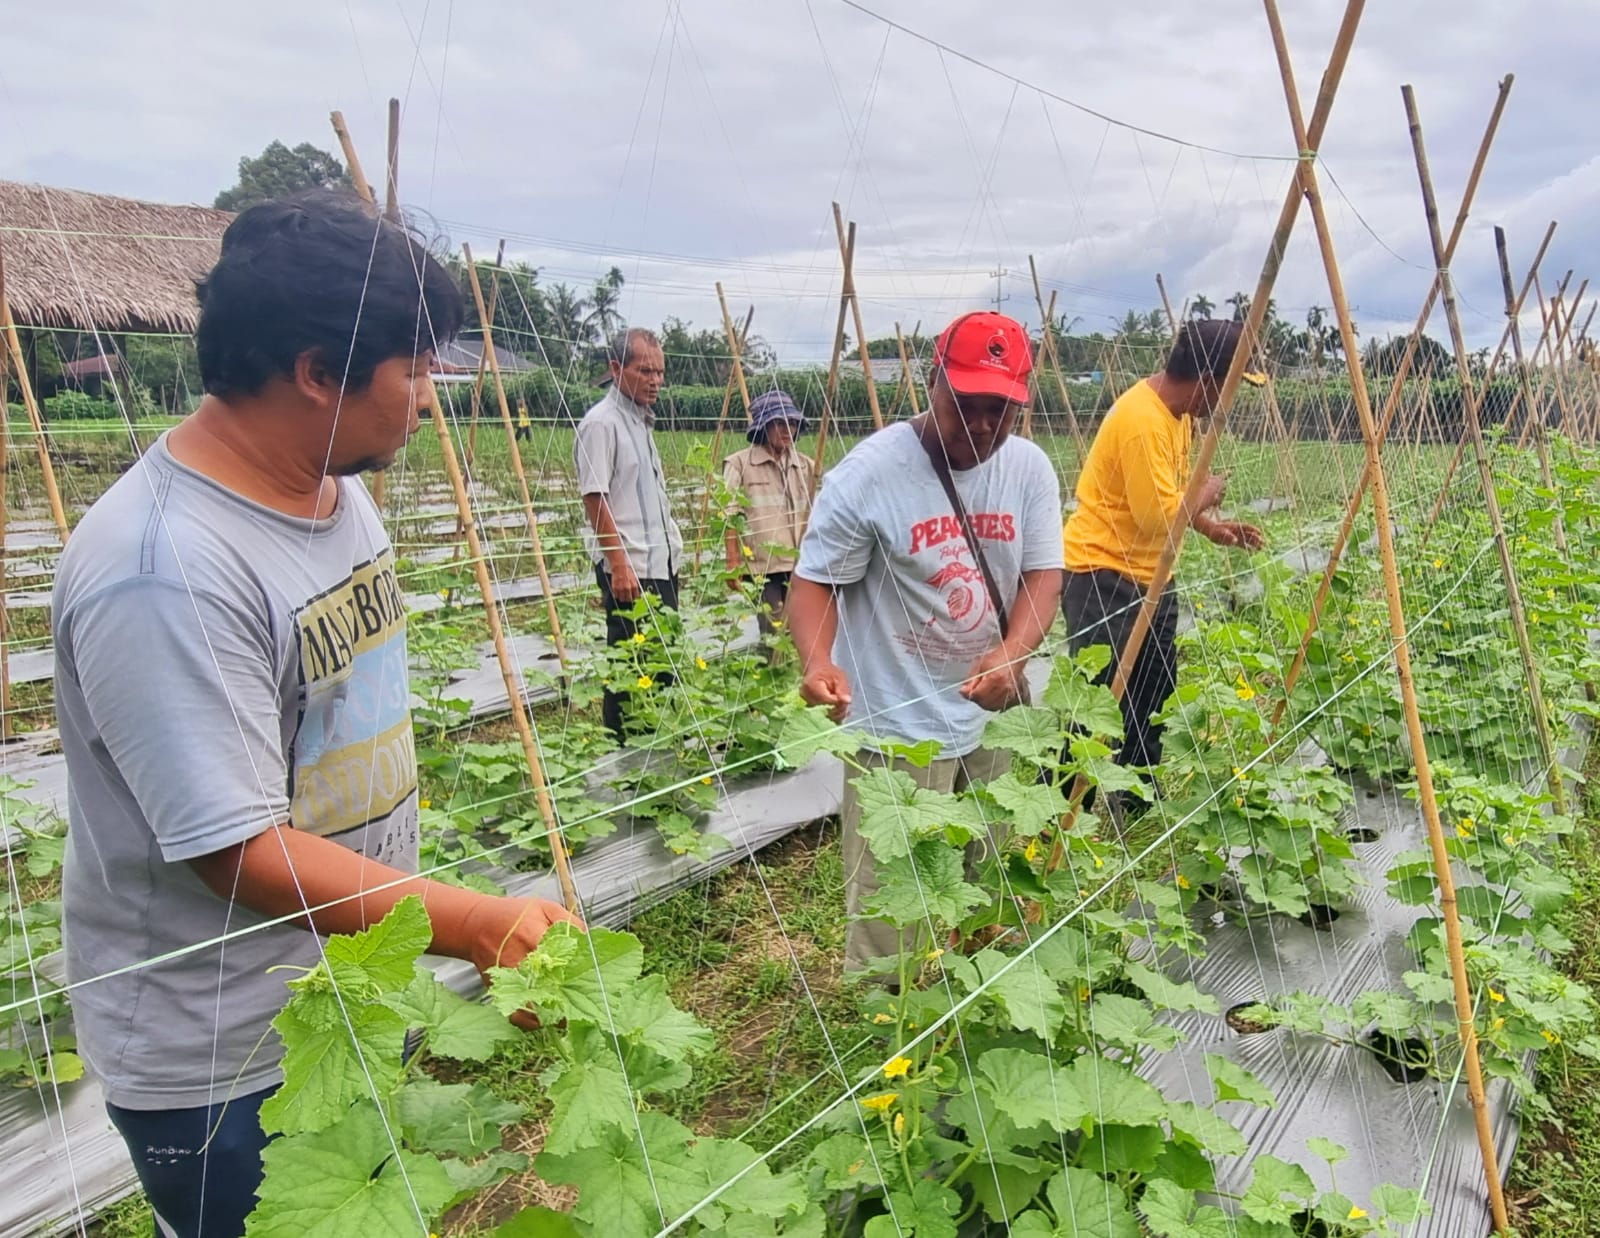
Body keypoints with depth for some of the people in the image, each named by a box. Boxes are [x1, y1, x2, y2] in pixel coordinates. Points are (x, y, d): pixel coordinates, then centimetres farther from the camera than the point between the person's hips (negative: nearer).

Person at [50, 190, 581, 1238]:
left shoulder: (341, 489, 0)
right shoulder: (166, 570, -29)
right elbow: (240, 850, -28)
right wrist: (479, 925, -35)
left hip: (363, 990, 8)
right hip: (224, 1071, -8)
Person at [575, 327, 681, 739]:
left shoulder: (642, 420, 17)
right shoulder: (601, 422, -11)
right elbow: (595, 499, -17)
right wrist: (619, 564, -21)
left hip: (661, 563, 9)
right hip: (628, 569, -9)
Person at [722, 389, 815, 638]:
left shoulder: (805, 465, 13)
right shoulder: (740, 464, -2)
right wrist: (734, 565, -7)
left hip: (801, 566, 4)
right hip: (762, 566, -4)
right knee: (773, 634, -6)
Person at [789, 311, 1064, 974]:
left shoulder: (1030, 469, 0)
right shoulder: (868, 473, -14)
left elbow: (1043, 575, -3)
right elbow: (815, 582, -11)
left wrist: (1010, 654, -22)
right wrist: (818, 662, -31)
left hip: (996, 714, 5)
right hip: (900, 725, -5)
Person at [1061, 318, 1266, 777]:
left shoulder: (1178, 410, 8)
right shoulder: (1143, 419, -23)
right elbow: (1157, 514, -26)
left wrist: (1211, 527, 9)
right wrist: (1208, 493, -9)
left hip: (1149, 575, 10)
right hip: (1103, 572, -10)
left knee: (1154, 697, 15)